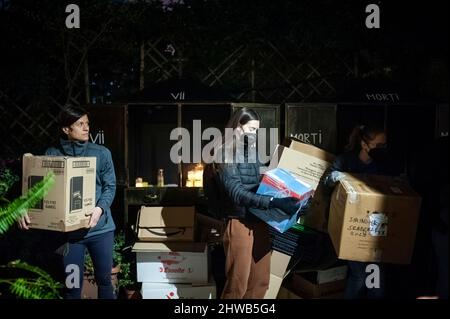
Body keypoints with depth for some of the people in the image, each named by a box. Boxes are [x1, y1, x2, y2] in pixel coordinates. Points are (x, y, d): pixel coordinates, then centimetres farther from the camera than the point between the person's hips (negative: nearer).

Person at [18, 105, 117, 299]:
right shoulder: (52, 155, 1)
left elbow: (110, 186, 0)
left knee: (104, 279, 13)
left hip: (101, 228, 0)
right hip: (69, 230, 0)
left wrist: (100, 208, -19)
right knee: (72, 285, 8)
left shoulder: (101, 153, 1)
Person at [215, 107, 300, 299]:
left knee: (261, 280, 15)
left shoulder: (253, 151, 11)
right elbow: (236, 193, -21)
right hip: (240, 222, -7)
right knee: (238, 282, 3)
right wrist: (273, 203, -30)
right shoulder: (226, 152, -10)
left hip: (260, 220, 7)